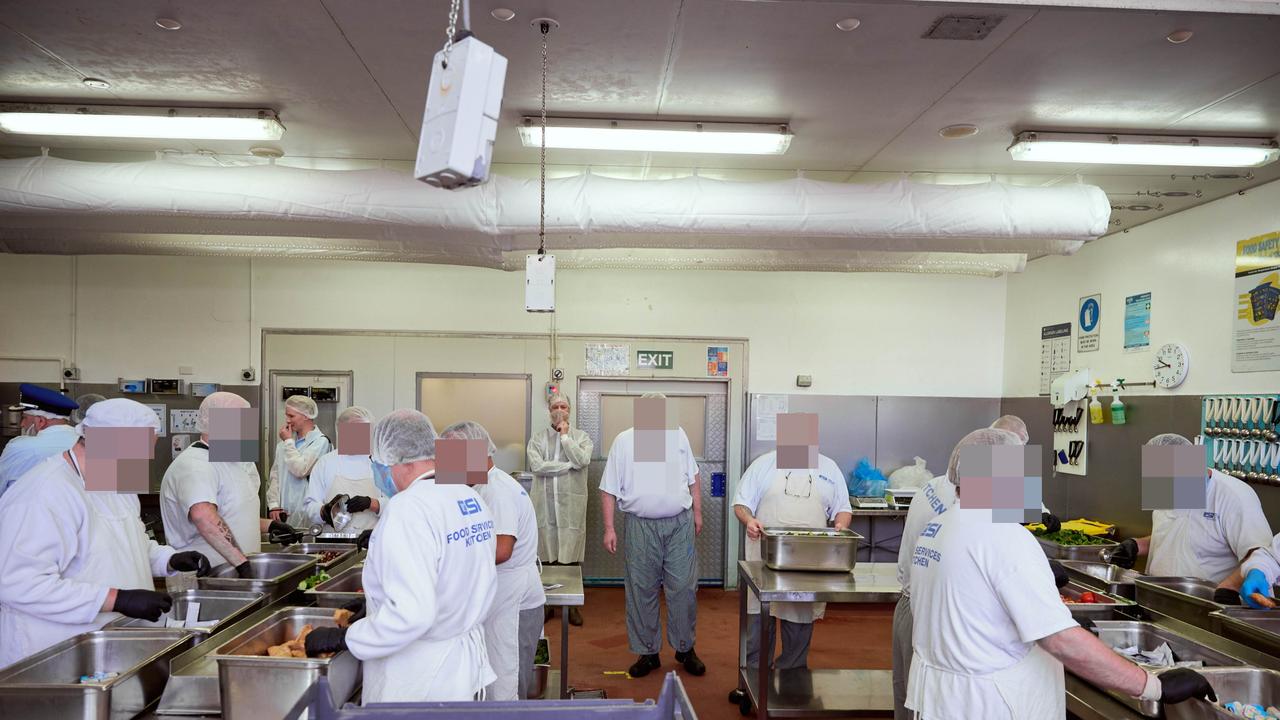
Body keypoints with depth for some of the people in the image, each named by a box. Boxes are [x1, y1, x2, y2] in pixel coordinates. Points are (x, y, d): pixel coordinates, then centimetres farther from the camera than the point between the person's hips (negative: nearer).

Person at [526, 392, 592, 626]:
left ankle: (572, 604, 13)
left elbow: (582, 460, -11)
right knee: (546, 556, 3)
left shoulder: (582, 437, 8)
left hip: (571, 504, -1)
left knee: (571, 556, 2)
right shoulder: (538, 438, 8)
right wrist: (568, 465, -8)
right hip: (544, 504, 1)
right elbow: (536, 466, -7)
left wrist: (565, 435, -4)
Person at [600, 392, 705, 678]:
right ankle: (647, 653, 18)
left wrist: (697, 512, 12)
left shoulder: (678, 435, 6)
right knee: (641, 591, 5)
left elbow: (692, 478, 15)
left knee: (683, 588, 3)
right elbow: (609, 490, 0)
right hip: (641, 526, -1)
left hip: (679, 524, 2)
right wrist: (609, 529, -5)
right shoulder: (624, 441, -1)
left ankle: (685, 648, 18)